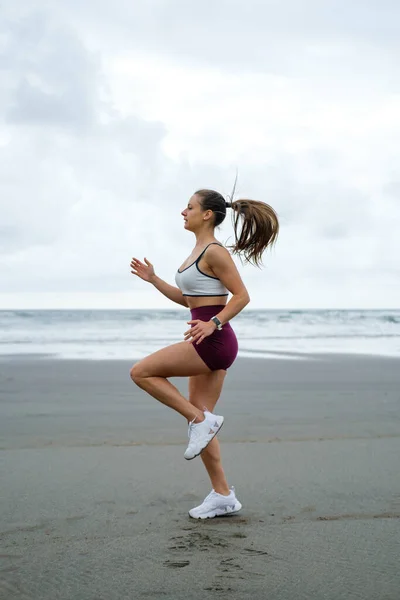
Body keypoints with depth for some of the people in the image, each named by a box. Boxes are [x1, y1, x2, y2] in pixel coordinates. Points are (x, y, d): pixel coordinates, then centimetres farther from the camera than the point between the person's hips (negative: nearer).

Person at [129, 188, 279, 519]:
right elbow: (187, 299, 24)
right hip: (207, 344, 10)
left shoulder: (214, 251, -11)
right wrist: (153, 279, 20)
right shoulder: (198, 251, 17)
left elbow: (242, 295, -15)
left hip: (214, 342, -10)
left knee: (141, 372, -9)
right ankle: (223, 495, 15)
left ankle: (202, 420, -5)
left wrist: (213, 323, -25)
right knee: (199, 419, 10)